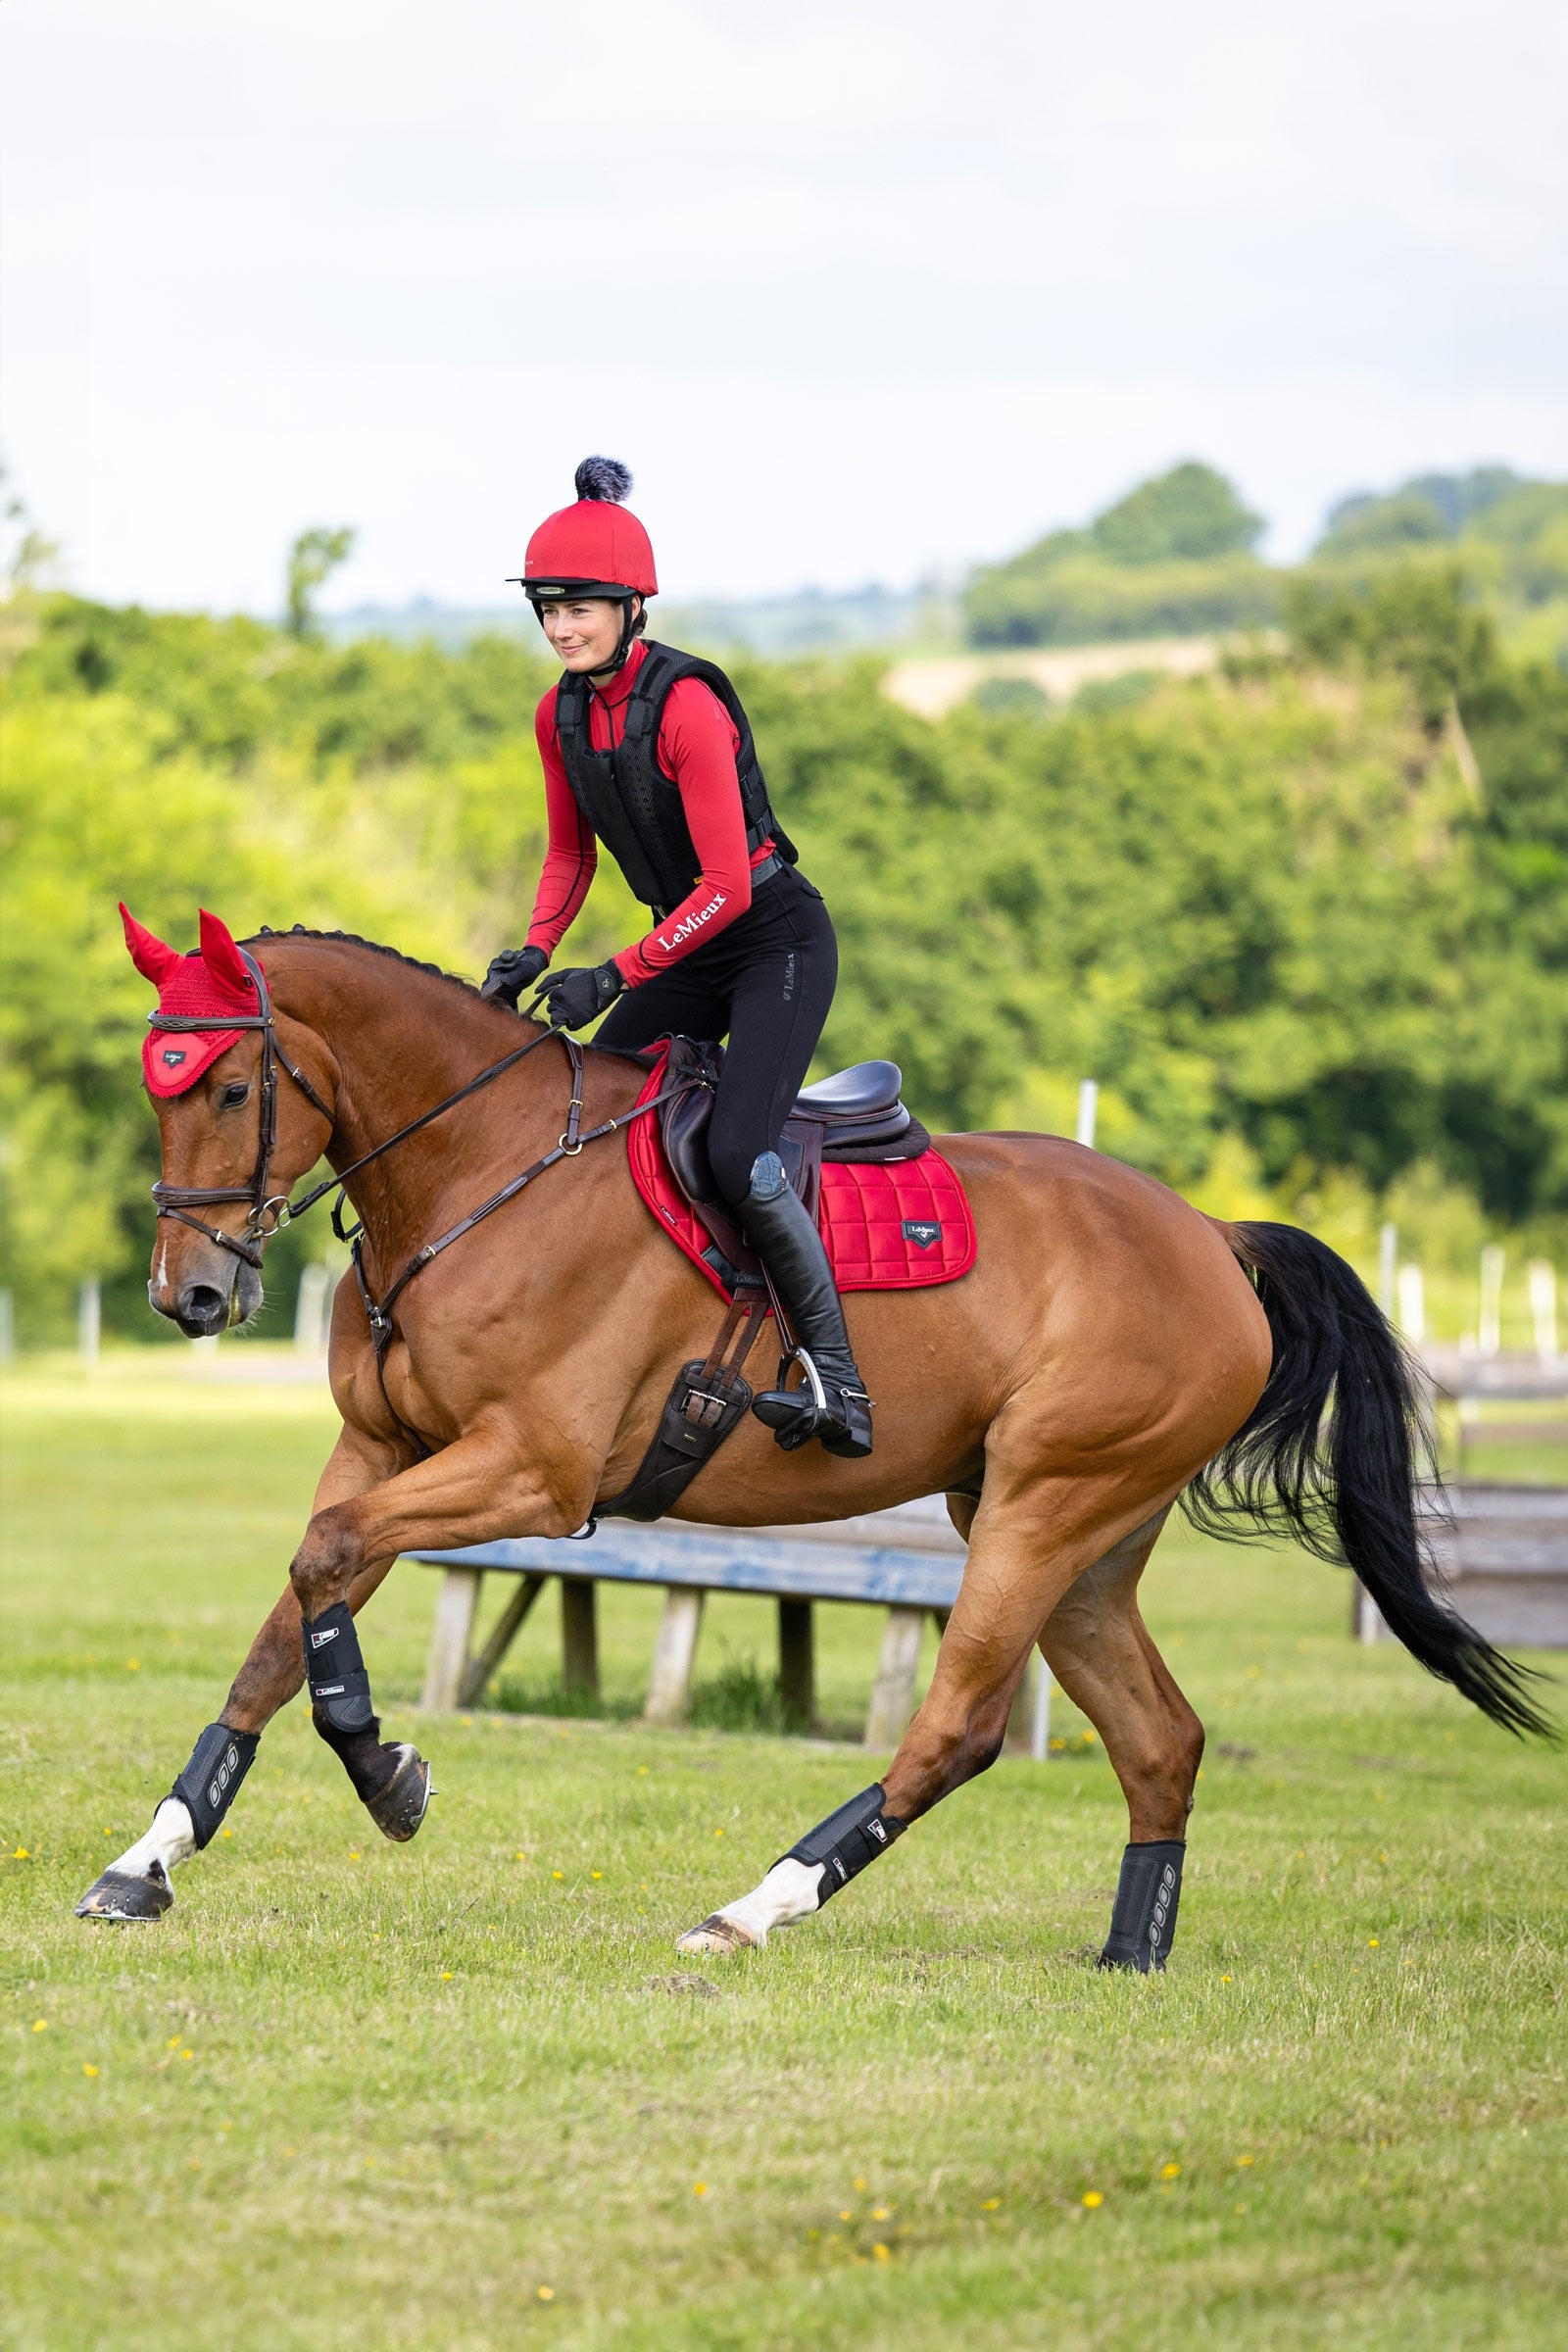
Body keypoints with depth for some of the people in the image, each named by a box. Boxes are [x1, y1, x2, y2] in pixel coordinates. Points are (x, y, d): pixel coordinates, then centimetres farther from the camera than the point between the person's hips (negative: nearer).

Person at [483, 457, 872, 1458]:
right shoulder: (562, 715, 0)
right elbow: (572, 856, 14)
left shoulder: (685, 706, -24)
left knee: (738, 1155, -24)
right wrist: (535, 952, -3)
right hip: (693, 952, 9)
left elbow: (727, 884, -25)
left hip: (779, 936, -9)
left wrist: (617, 977, -27)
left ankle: (841, 1384, -18)